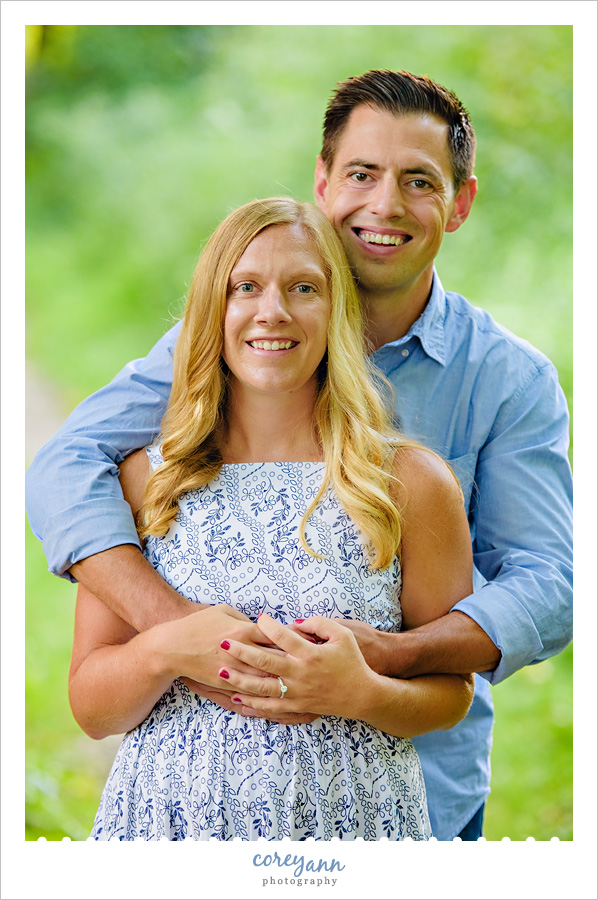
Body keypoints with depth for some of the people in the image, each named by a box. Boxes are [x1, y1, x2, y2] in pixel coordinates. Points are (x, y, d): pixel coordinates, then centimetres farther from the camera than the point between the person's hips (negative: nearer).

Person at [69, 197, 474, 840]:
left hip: (349, 818, 0)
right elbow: (90, 708, 1)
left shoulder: (416, 485, -3)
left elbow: (451, 694, 1)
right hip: (170, 816, 1)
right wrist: (162, 651, -19)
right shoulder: (139, 479, 0)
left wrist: (364, 694, -18)